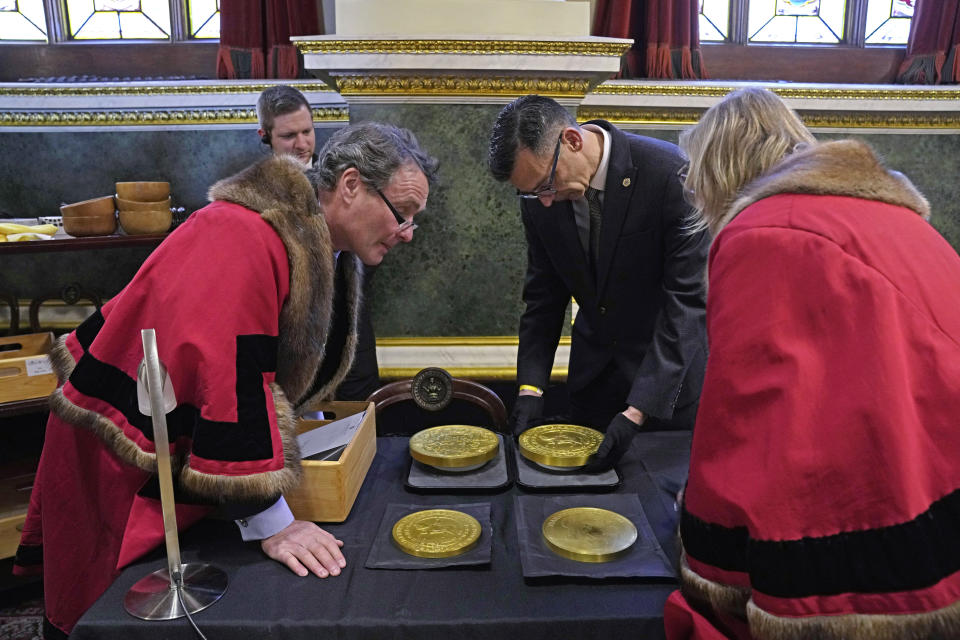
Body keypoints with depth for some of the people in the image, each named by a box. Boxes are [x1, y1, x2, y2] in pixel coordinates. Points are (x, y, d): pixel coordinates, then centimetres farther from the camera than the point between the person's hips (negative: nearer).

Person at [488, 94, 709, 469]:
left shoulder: (671, 173, -24)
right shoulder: (540, 199, -10)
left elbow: (687, 298, -23)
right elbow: (544, 293, 0)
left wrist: (637, 410, -27)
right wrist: (530, 385, -10)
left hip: (669, 372, -3)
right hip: (592, 378, 4)